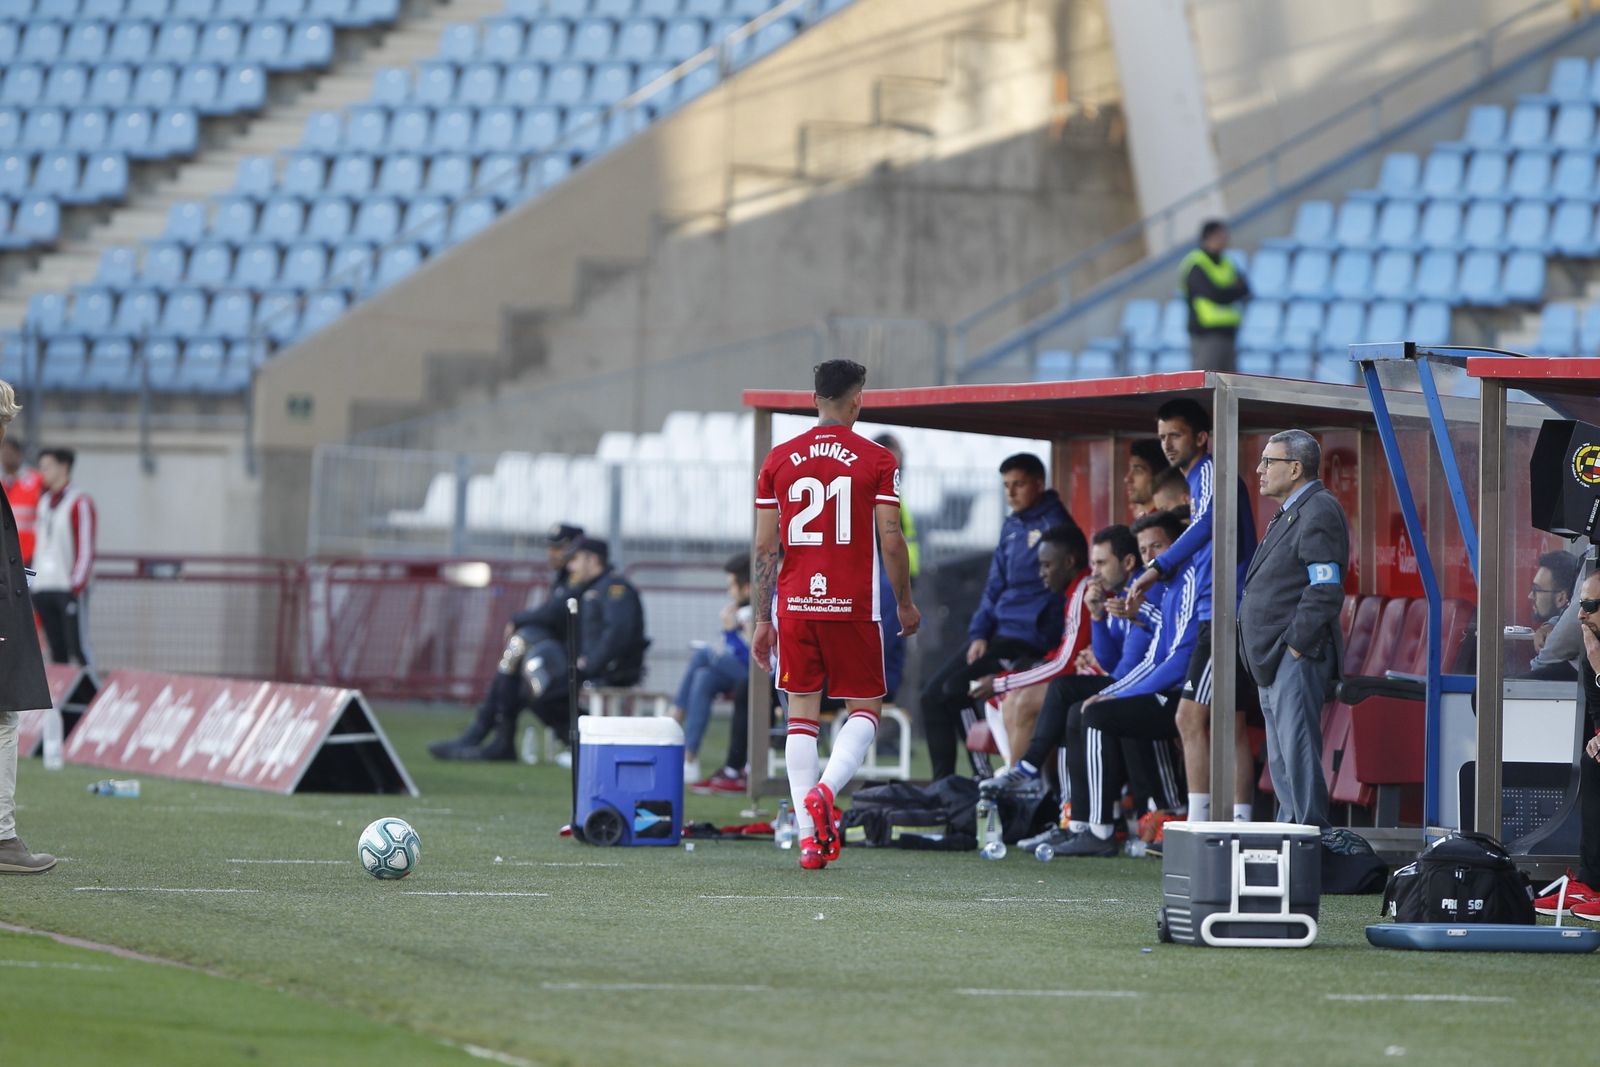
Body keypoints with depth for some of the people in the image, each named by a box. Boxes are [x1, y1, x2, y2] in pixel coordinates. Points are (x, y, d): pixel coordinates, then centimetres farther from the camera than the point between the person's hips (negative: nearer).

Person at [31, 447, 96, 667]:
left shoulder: (79, 502, -6)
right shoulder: (44, 502, 17)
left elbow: (86, 549, -11)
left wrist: (77, 585, -17)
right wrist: (35, 583, 15)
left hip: (70, 589, -7)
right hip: (44, 589, 7)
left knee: (78, 647, -9)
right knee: (56, 649, 7)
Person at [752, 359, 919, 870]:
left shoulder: (779, 460, 6)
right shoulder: (877, 461, -3)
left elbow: (764, 546, 4)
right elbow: (891, 541, -6)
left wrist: (763, 618, 10)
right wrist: (905, 603, 8)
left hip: (795, 604, 3)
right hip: (854, 606, -3)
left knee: (803, 715, 7)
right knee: (864, 709, 11)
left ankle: (810, 839, 0)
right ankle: (825, 789, -16)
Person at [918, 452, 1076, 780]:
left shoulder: (1054, 524, -9)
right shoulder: (1011, 527, 17)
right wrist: (979, 634, 2)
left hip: (1030, 637, -9)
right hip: (998, 631, 9)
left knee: (957, 689, -19)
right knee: (933, 694, 2)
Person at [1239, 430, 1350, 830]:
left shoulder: (1319, 512, -12)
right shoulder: (1291, 513, 21)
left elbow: (1325, 589, -20)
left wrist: (1295, 643, -20)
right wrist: (1271, 652, 18)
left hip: (1297, 658, -11)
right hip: (1275, 661, 11)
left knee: (1297, 750, -14)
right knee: (1282, 763, 13)